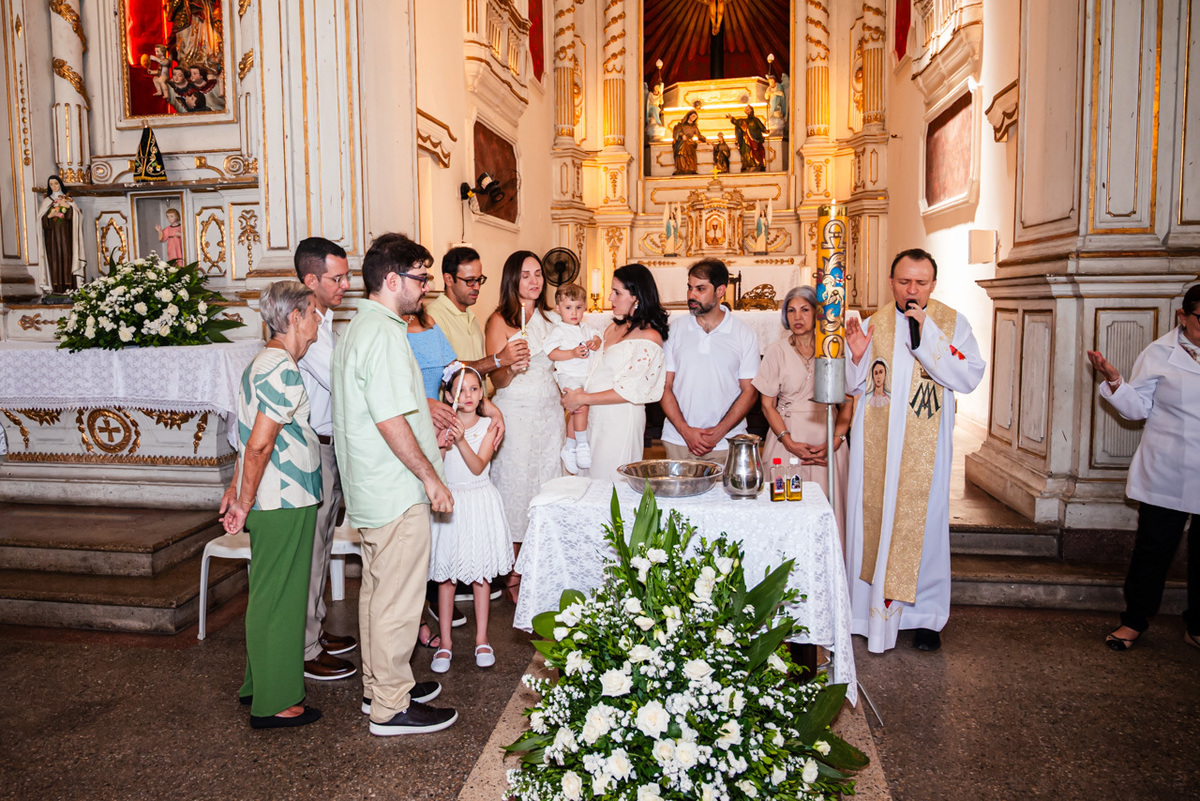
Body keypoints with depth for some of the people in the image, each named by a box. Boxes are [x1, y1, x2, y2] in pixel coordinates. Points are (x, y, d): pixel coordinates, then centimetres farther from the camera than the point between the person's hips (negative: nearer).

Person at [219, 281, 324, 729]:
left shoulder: (265, 363, 13)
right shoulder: (284, 371, -20)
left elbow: (250, 437, 16)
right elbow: (259, 444, -23)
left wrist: (237, 490, 20)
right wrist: (244, 504, -15)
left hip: (275, 501, 10)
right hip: (284, 504, -10)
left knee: (268, 595, 19)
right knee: (278, 598, 1)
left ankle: (260, 684, 34)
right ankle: (275, 704, 13)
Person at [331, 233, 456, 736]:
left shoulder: (358, 327, 13)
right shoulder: (384, 334, -20)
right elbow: (391, 421, -24)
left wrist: (427, 414, 25)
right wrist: (432, 478, -17)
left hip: (371, 488, 11)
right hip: (397, 490, -11)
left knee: (377, 590, 19)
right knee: (398, 600, 1)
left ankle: (378, 685, 34)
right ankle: (392, 707, 13)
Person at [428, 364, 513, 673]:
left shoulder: (487, 427, -2)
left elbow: (478, 466, -13)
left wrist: (461, 440, -25)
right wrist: (441, 446, -24)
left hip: (479, 501, 0)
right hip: (448, 501, 0)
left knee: (481, 574, 7)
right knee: (445, 575, 4)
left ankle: (482, 640, 20)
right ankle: (444, 643, 14)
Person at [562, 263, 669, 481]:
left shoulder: (649, 337, -13)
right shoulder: (614, 327, 11)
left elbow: (629, 392, -17)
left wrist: (581, 399, -13)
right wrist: (575, 396, 0)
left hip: (622, 420, -7)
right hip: (596, 415, 7)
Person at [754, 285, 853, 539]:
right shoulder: (776, 350, 4)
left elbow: (847, 404, 6)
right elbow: (767, 405, 3)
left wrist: (835, 441, -9)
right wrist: (789, 442, -9)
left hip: (827, 441, 1)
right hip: (787, 440, 0)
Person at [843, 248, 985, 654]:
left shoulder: (953, 323, 1)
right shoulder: (874, 324, 7)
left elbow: (969, 377, -12)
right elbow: (852, 387, 8)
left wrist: (927, 335, -18)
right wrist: (857, 356, -12)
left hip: (924, 447, -2)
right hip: (875, 445, 2)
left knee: (923, 525, 2)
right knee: (872, 522, 5)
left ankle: (925, 616, 18)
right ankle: (868, 610, 18)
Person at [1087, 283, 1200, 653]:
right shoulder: (1159, 354, -1)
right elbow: (1138, 408, -1)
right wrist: (1113, 380, -16)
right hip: (1165, 474, -2)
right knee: (1154, 547, 4)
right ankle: (1134, 621, 18)